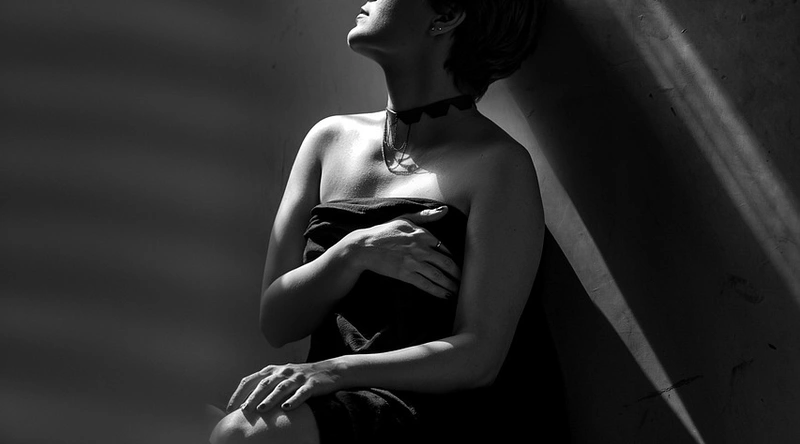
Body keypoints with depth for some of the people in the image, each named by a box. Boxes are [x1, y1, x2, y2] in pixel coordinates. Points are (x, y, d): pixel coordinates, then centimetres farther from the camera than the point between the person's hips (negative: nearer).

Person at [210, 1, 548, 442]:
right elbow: (275, 322, 10)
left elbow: (478, 357, -10)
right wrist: (354, 252, -10)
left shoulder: (498, 164, -3)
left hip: (431, 407, -4)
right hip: (329, 402, 5)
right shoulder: (332, 138, 13)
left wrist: (330, 371, -21)